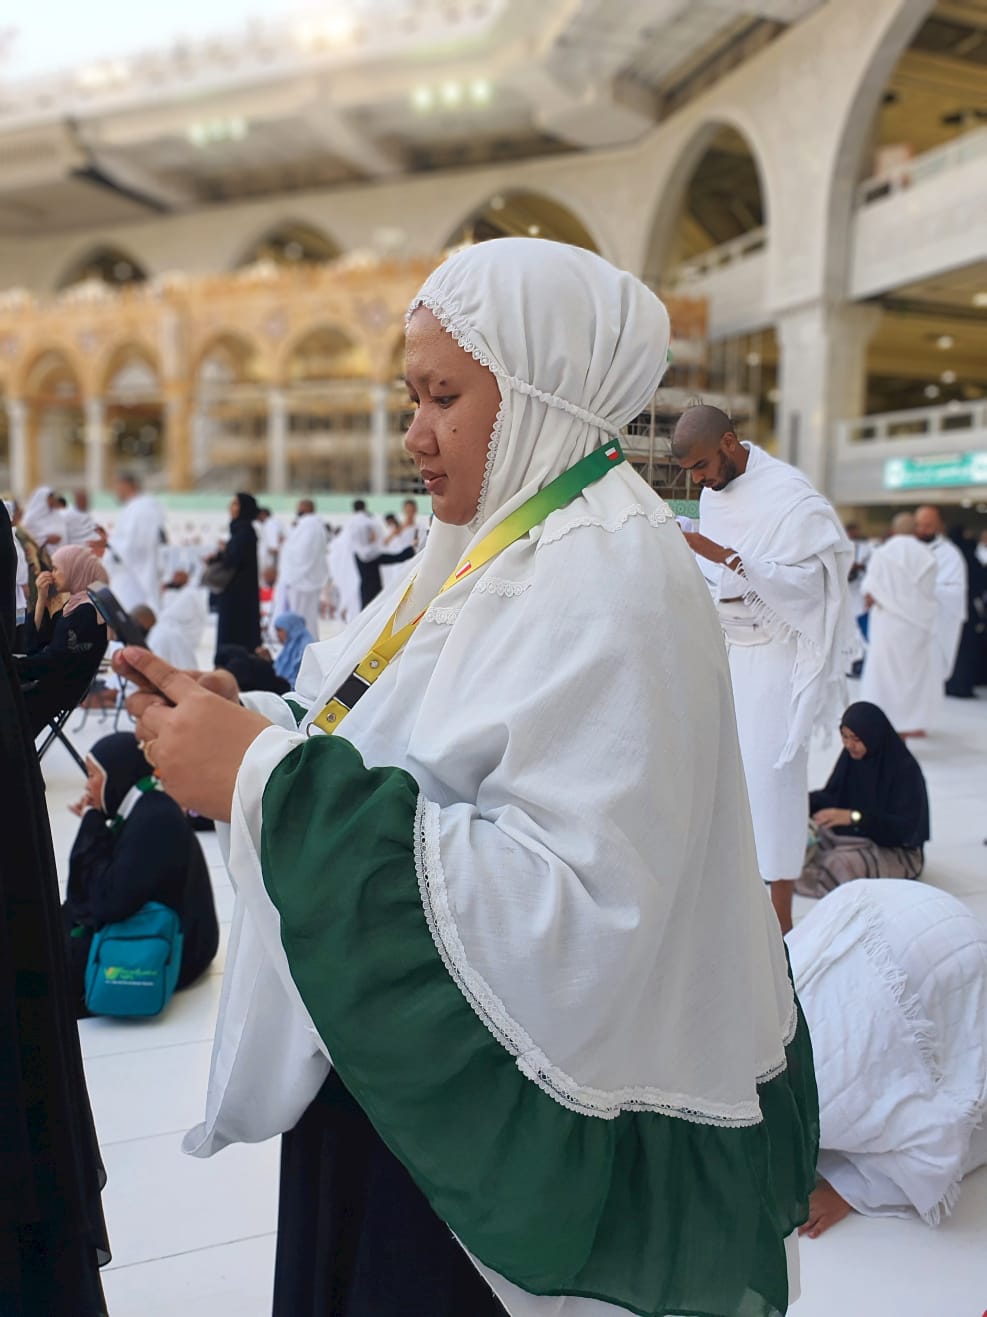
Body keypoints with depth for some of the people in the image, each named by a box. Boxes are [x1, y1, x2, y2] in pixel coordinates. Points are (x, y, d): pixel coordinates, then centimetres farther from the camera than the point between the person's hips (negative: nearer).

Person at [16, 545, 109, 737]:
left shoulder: (87, 611, -18)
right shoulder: (74, 603, 10)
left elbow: (54, 662, -20)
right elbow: (37, 640, 11)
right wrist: (42, 599, 2)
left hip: (57, 690, -9)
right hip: (46, 680, 9)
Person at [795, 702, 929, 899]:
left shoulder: (905, 768, -21)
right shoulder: (850, 757, -2)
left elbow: (904, 826, -26)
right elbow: (832, 796, 6)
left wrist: (854, 817, -38)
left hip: (896, 851, -6)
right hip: (852, 837, 6)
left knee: (844, 864, -34)